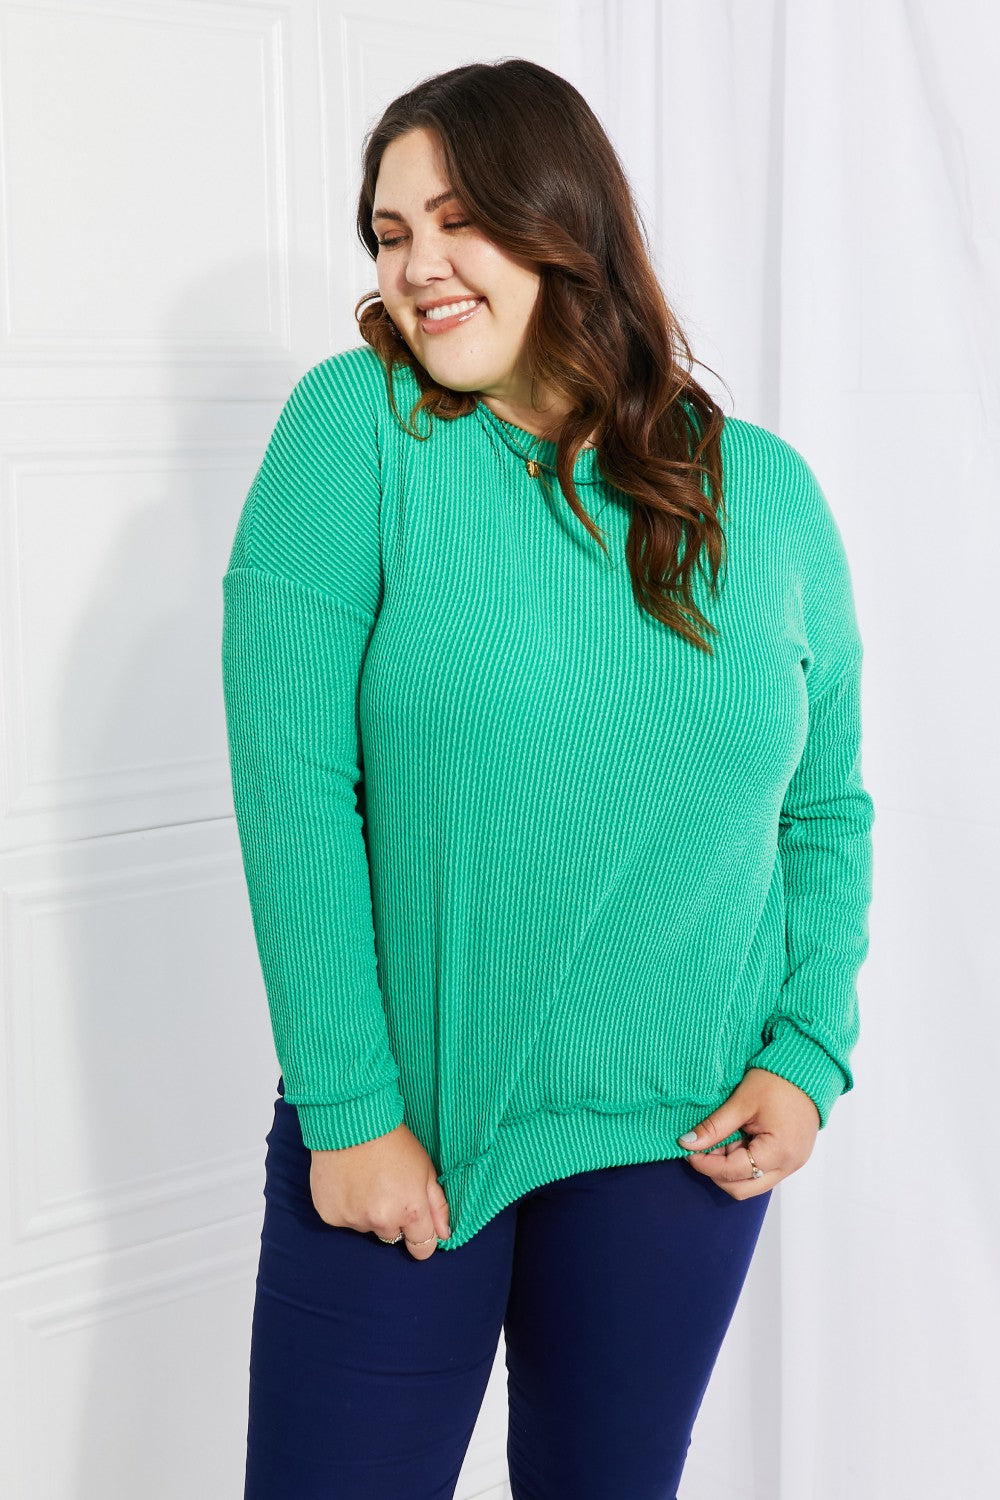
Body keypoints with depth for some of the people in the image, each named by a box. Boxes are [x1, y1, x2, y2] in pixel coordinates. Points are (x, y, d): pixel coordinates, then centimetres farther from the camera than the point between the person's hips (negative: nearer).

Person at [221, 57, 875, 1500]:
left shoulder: (768, 494, 1)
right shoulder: (355, 425, -8)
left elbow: (827, 808, 9)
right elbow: (292, 779, -13)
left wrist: (810, 1056, -4)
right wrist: (346, 1107, -15)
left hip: (679, 1145, 3)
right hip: (393, 1126, -2)